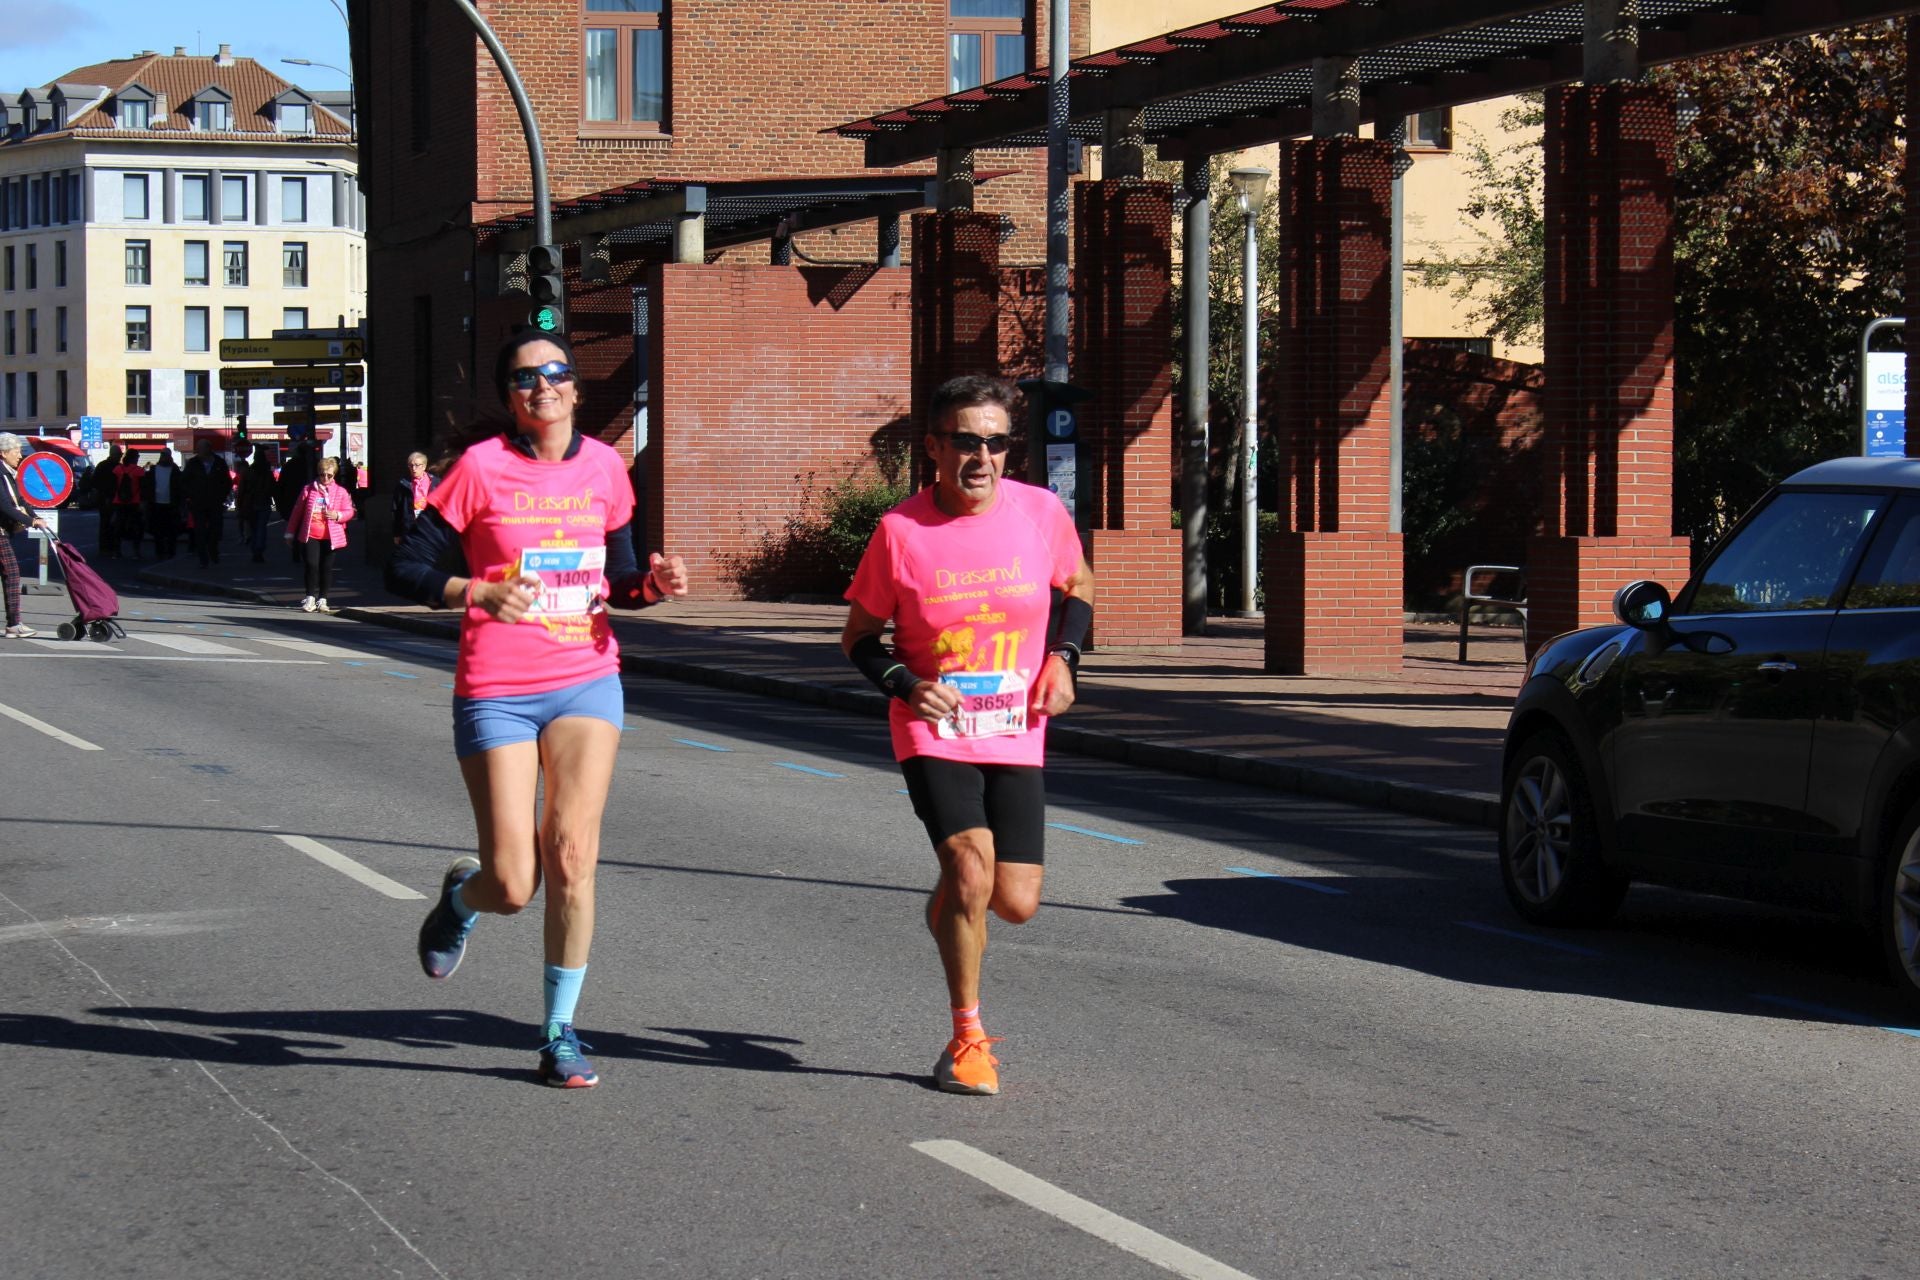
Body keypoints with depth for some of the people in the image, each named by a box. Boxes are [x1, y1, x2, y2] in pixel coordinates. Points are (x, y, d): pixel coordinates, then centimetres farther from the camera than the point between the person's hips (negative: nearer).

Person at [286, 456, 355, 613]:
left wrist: (338, 515, -15)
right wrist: (290, 533, 14)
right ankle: (310, 597, 1)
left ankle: (322, 599, 13)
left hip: (330, 537, 0)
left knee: (327, 567, 2)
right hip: (310, 535, 0)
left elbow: (349, 512, 8)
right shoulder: (308, 490, 4)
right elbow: (297, 512, 11)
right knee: (312, 564, -10)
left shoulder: (340, 492, 3)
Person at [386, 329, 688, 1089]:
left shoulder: (604, 468, 6)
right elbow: (404, 569, -6)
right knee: (512, 887, -5)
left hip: (588, 681, 3)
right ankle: (461, 895, 34)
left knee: (572, 854, -10)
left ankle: (560, 1031, 5)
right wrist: (479, 593, -23)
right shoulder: (481, 468, -6)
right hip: (497, 692, -3)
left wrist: (654, 584, -5)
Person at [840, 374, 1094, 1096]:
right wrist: (905, 685, -16)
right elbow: (859, 637, 2)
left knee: (1016, 903, -1)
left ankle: (946, 913, 38)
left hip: (1016, 736, 3)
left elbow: (1077, 591, 16)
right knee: (972, 866, -22)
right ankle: (968, 1038, -4)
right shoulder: (901, 530, -10)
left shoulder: (1042, 513, -4)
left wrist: (1063, 659, -1)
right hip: (933, 733, -3)